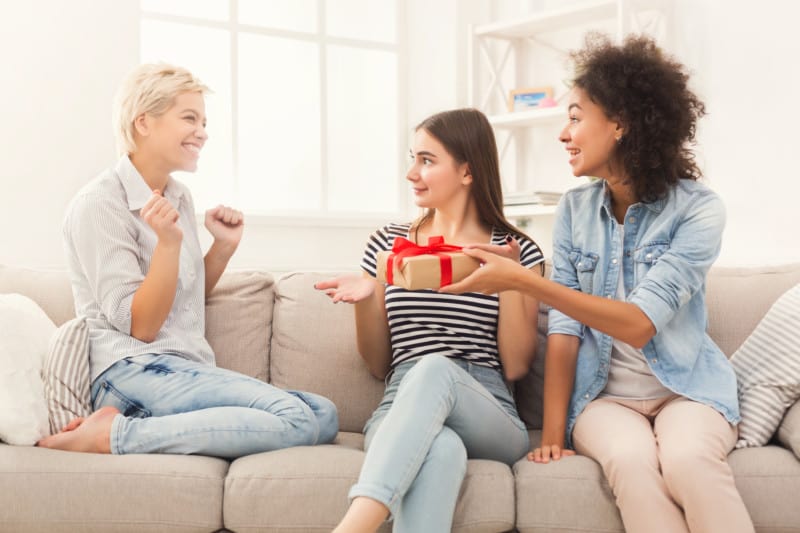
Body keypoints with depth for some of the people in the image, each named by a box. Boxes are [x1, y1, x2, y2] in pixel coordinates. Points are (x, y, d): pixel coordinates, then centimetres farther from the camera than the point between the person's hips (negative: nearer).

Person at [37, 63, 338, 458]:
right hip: (133, 373, -9)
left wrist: (224, 246, 8)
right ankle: (116, 433, -19)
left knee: (323, 415, -13)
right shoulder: (99, 203, -7)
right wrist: (168, 243, -22)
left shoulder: (179, 198, 16)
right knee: (297, 420, -25)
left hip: (182, 371, 9)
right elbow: (140, 326, -11)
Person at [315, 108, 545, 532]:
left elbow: (516, 366, 4)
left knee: (435, 368, -39)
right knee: (440, 449, -40)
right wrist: (365, 300, 0)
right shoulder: (387, 244, 16)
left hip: (489, 416, -1)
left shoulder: (517, 251, 11)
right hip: (402, 411, 1)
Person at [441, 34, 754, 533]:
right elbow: (564, 325, 0)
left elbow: (639, 324, -20)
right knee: (631, 460, -33)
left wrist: (521, 280, -26)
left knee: (687, 460, -35)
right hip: (603, 394, 2)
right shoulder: (575, 209, 2)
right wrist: (553, 431, -10)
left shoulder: (698, 209, -11)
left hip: (686, 386, -2)